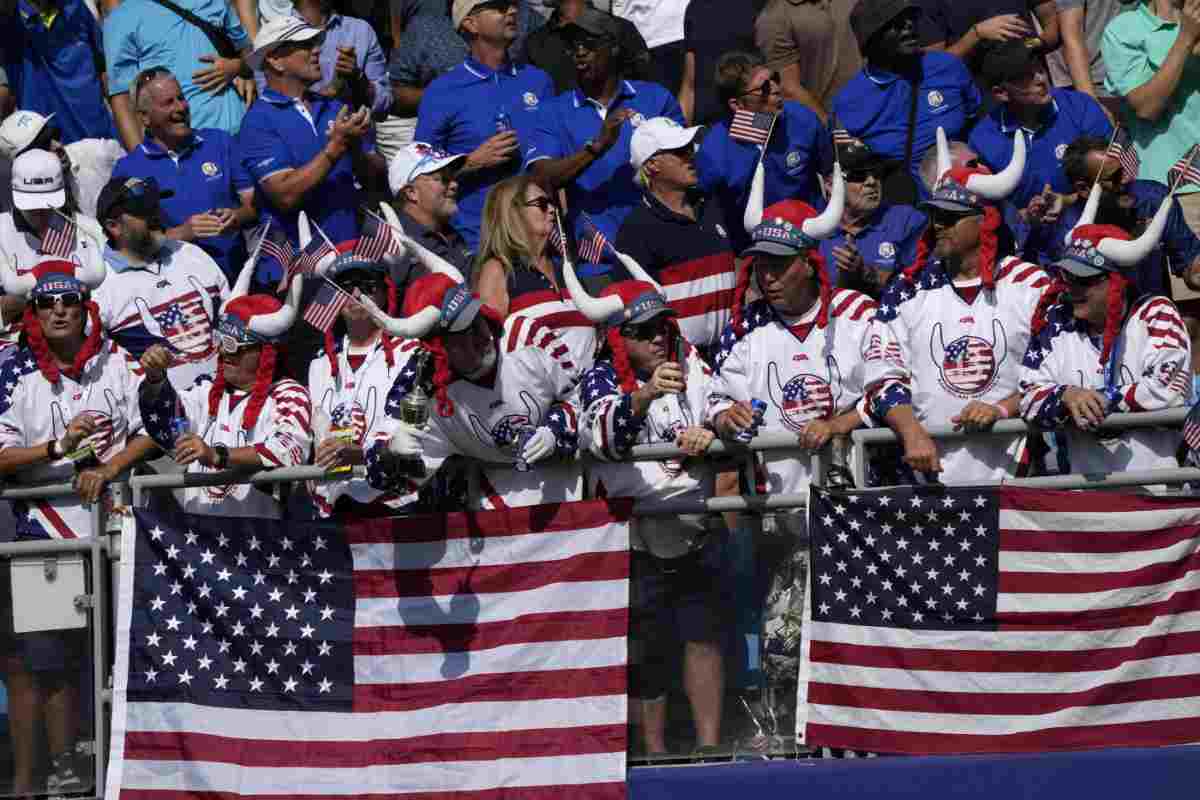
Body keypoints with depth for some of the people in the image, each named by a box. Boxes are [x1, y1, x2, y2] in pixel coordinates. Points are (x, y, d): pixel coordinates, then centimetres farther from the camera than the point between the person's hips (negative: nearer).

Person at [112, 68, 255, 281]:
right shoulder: (127, 169, 5)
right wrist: (180, 234, -14)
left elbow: (254, 202, 13)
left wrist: (237, 217, -8)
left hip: (235, 271, 2)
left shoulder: (220, 143, 15)